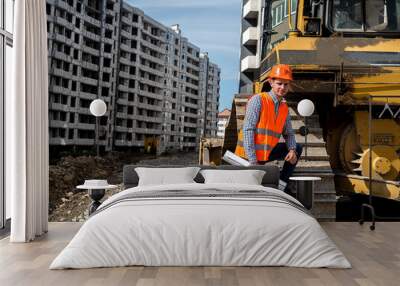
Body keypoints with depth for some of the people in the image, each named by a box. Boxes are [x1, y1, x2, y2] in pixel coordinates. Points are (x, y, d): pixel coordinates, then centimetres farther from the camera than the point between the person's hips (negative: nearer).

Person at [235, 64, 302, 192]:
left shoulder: (284, 107, 6)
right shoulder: (258, 100, -14)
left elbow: (289, 133, 14)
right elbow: (247, 130, -20)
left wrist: (292, 150, -10)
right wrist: (253, 161, -24)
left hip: (267, 153, 7)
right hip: (249, 155, -7)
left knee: (297, 148, 5)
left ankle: (280, 187, 5)